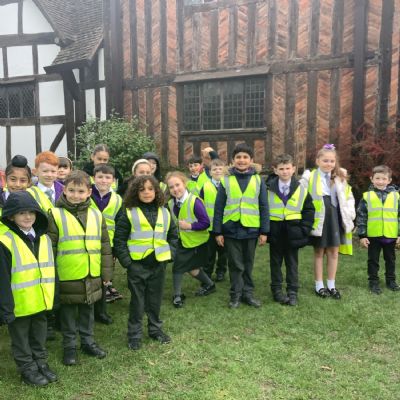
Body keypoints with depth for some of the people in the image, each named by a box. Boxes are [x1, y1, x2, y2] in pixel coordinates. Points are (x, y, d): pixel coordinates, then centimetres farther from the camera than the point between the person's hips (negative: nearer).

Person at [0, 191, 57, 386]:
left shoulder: (43, 238, 4)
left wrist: (54, 298, 11)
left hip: (40, 302, 5)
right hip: (19, 304, -5)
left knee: (39, 336, 21)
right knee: (21, 340, 14)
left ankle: (41, 363, 39)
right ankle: (27, 369, 31)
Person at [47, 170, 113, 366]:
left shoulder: (96, 215, 2)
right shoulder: (56, 215, -8)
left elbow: (105, 246, 7)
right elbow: (49, 247, -6)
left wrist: (107, 273, 7)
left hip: (92, 276, 3)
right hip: (67, 276, -3)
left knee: (88, 310, 19)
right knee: (68, 312, 13)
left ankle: (88, 341, 36)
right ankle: (69, 346, 30)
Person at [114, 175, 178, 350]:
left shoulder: (164, 212, 6)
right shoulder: (128, 213, -6)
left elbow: (173, 235, 14)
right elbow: (119, 239, -5)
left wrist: (170, 253, 2)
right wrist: (126, 261, -10)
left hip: (159, 263, 3)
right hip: (137, 264, -3)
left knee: (155, 299, 15)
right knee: (137, 300, 7)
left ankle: (155, 328, 32)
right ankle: (134, 334, 21)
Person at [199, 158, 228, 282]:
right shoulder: (205, 187, 0)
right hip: (210, 225, 0)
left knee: (222, 250, 13)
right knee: (209, 251, 9)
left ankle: (221, 271, 28)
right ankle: (207, 272, 22)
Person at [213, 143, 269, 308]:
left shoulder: (258, 180, 2)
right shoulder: (226, 181, -1)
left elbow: (264, 208, 3)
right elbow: (218, 208, 0)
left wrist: (264, 231, -1)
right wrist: (218, 232, -3)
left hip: (251, 229, 1)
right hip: (231, 229, -1)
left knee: (248, 264, 14)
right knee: (236, 265, 7)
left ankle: (248, 293, 27)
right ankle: (236, 295, 20)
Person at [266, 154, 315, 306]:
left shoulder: (301, 189, -3)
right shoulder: (268, 188, -3)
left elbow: (309, 210, 2)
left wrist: (304, 229, -6)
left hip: (293, 232, 0)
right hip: (275, 232, 0)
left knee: (292, 262, 9)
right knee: (275, 262, 11)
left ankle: (292, 292, 18)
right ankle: (277, 290, 22)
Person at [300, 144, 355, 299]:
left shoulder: (340, 178, 8)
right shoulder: (310, 177, -6)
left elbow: (349, 197, 15)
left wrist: (349, 214, 4)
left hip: (335, 218, 4)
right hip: (319, 219, -4)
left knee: (334, 252, 8)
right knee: (319, 252, 7)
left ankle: (331, 285, 21)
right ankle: (319, 285, 18)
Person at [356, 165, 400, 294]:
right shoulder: (367, 196, -4)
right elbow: (361, 217, -3)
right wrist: (362, 235, -6)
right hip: (373, 236, -1)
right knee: (373, 260, 10)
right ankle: (373, 282, 22)